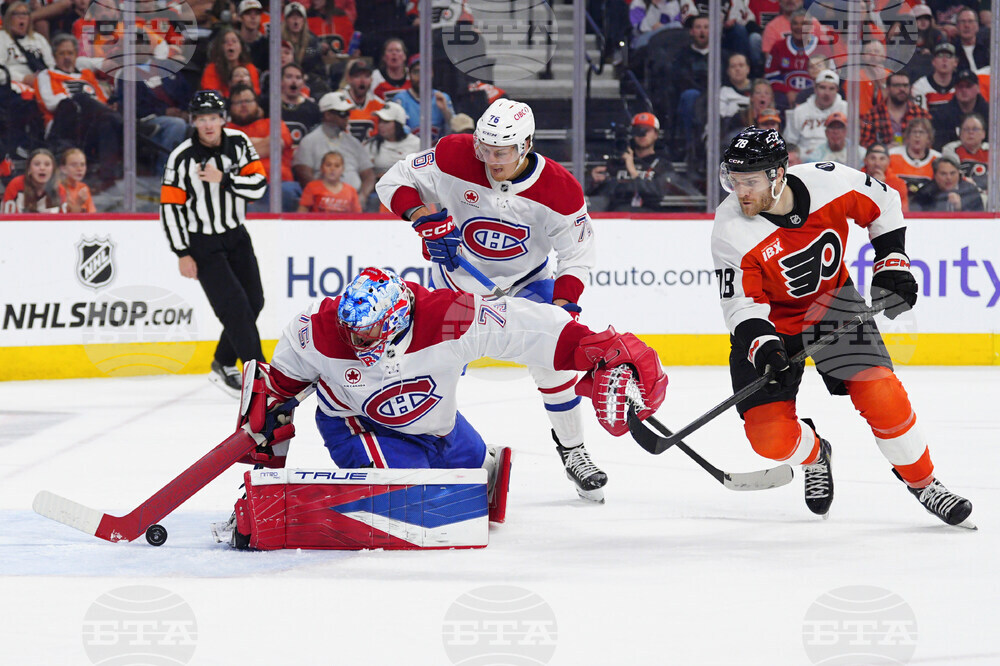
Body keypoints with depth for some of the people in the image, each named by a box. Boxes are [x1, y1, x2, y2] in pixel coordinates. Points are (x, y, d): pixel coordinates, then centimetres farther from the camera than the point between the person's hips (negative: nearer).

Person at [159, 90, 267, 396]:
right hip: (202, 243, -5)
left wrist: (223, 179, -25)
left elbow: (259, 185, -9)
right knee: (234, 306, -13)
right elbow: (170, 207, -14)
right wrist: (183, 254, -15)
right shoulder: (182, 158, -17)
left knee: (253, 302, 7)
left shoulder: (238, 142, -6)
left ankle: (224, 365, 23)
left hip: (236, 236, 5)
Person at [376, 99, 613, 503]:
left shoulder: (560, 191, -23)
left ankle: (572, 451, 13)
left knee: (553, 363, -9)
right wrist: (422, 218, -30)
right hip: (456, 279, 0)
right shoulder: (454, 157, -24)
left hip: (525, 281, 0)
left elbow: (577, 256, -12)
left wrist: (561, 306, -26)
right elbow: (394, 182, -12)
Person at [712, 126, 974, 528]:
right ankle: (813, 455, 26)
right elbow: (741, 302, -20)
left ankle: (921, 482, 7)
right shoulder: (732, 231, -26)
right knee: (770, 436, -11)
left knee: (881, 394, -17)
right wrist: (760, 345, -37)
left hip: (832, 300, 1)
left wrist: (892, 264, -5)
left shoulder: (830, 184, -23)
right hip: (770, 320, -1)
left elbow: (883, 203, -2)